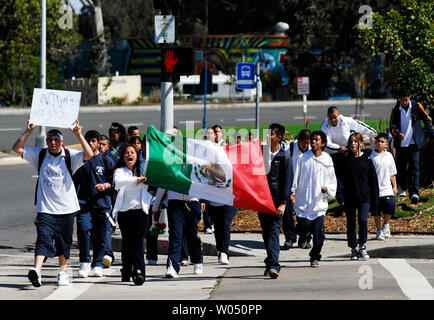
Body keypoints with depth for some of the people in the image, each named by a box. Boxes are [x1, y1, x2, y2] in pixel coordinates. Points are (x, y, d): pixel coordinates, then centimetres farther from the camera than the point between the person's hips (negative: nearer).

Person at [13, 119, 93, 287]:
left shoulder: (70, 156, 0)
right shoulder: (40, 155, 4)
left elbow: (89, 155, -16)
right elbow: (17, 148, -1)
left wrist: (78, 134, -23)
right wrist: (28, 131, -12)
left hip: (66, 207, 1)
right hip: (45, 208, -1)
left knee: (64, 243, 11)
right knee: (43, 239, -16)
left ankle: (62, 272, 27)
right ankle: (36, 270, -29)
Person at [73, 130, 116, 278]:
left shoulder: (106, 160, 5)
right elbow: (74, 182, 18)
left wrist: (105, 185, -11)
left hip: (102, 202, -1)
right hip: (84, 202, 1)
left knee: (100, 235, 1)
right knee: (83, 228, -18)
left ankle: (98, 264, 14)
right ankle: (84, 262, -8)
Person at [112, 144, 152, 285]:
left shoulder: (142, 170, 12)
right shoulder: (120, 171, 5)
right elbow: (118, 182, -17)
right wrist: (137, 179, -22)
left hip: (140, 210, 0)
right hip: (124, 211, 0)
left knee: (138, 241, -12)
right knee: (127, 241, 6)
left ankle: (138, 271, -19)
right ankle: (126, 270, 16)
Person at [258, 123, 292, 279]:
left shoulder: (284, 157, -2)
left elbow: (287, 181, -4)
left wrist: (283, 203, -11)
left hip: (277, 199, -4)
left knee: (274, 231, -14)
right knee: (266, 233, 8)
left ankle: (273, 265, -21)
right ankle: (271, 263, 20)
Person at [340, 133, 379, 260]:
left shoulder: (367, 159, 3)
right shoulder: (345, 159, 3)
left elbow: (373, 180, 6)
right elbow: (340, 179, 3)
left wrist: (375, 199, 3)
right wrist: (340, 197, -7)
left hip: (364, 197, -1)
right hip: (349, 197, 1)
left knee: (363, 220, -15)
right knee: (351, 223, 5)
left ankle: (362, 246, 3)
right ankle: (353, 249, 16)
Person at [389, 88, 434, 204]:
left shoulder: (416, 106, -3)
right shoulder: (395, 110, 0)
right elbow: (393, 126, 0)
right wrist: (397, 133, -21)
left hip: (414, 143, -2)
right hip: (401, 144, 2)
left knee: (414, 167, -11)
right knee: (401, 167, 10)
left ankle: (414, 192, -16)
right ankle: (402, 188, 31)